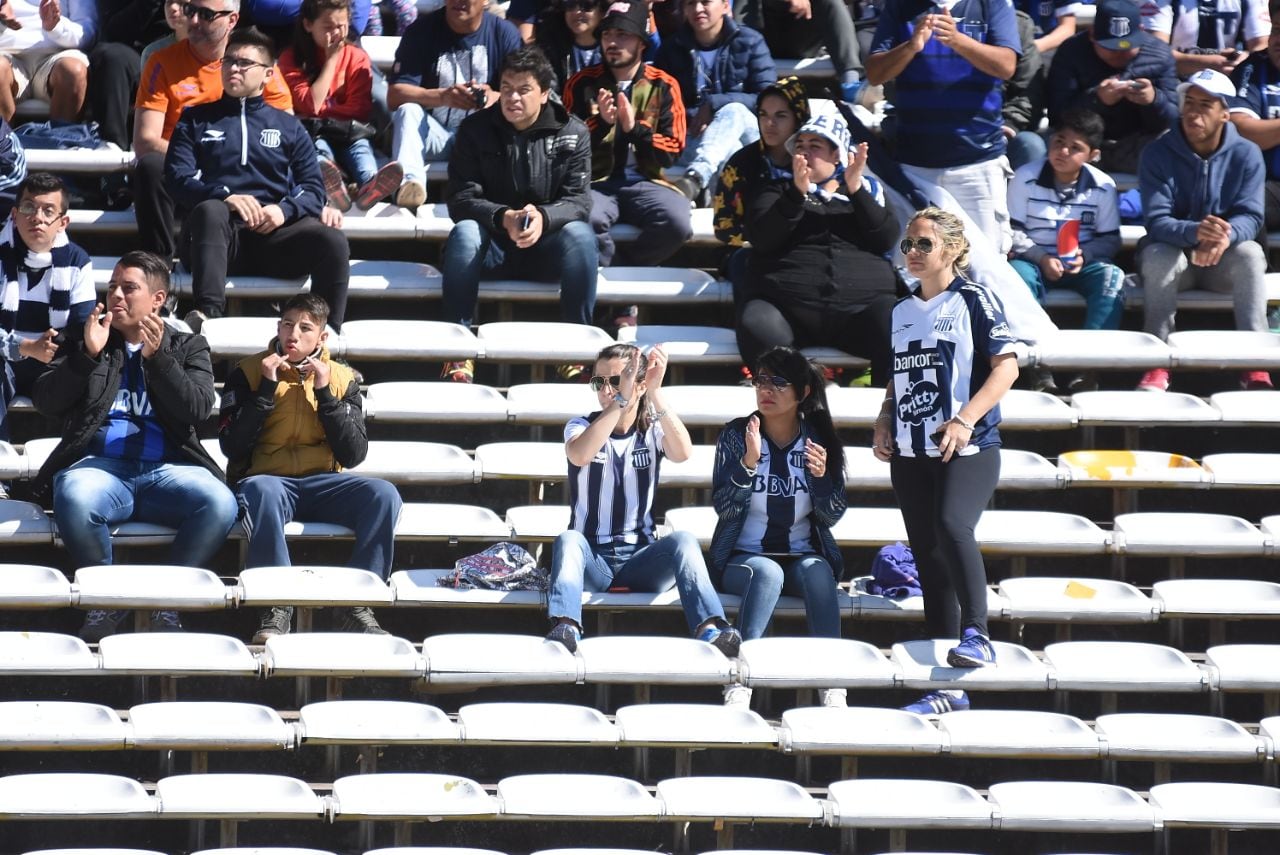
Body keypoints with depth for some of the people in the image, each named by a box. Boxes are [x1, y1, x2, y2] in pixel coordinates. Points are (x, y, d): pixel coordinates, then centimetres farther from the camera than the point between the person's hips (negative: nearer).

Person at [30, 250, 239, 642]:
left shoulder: (188, 347, 19)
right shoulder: (85, 338, 22)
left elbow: (197, 410, 2)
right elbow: (45, 401, 9)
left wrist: (157, 357, -9)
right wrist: (88, 354, -4)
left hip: (166, 470, 0)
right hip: (100, 465, 0)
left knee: (220, 504, -33)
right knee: (73, 497, -38)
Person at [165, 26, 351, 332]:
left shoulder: (288, 127, 23)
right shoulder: (196, 120, 20)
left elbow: (314, 189, 13)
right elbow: (178, 178, 5)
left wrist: (285, 210, -11)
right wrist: (225, 197, -15)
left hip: (272, 234, 1)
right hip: (218, 237, -1)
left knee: (332, 240, -29)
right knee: (209, 210, -38)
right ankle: (208, 312, -51)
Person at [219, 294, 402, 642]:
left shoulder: (341, 378, 13)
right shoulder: (249, 373, 8)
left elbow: (354, 455, 3)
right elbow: (231, 447, -3)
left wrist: (325, 394, -5)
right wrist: (267, 389, -8)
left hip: (323, 483, 2)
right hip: (269, 479, -2)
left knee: (383, 494, -28)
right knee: (260, 489, -40)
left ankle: (355, 604, -23)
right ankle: (276, 608, -34)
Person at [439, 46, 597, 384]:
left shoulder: (572, 134, -1)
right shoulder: (476, 129, -1)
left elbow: (578, 200, -11)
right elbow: (460, 200, -10)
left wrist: (543, 217, -34)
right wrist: (503, 218, -31)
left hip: (545, 248, 0)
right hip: (491, 246, 0)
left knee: (580, 235, -31)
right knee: (464, 232, -32)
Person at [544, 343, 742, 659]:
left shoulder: (653, 431, 8)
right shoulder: (581, 427, 5)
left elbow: (683, 452, -18)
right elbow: (580, 455, -22)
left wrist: (655, 395, -29)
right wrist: (621, 401, -31)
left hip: (640, 560, 1)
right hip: (592, 560, -1)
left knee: (683, 540, -29)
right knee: (569, 539, -34)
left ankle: (709, 629, -51)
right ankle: (565, 628, -59)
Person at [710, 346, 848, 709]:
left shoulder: (819, 440, 5)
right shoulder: (736, 435, 2)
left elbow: (831, 516, 1)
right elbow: (724, 507, -9)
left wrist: (821, 476, -19)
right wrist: (749, 462, -24)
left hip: (804, 556, 1)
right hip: (743, 557, -1)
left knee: (816, 571, -33)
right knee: (768, 572, -36)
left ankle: (831, 686, -41)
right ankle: (739, 685, -45)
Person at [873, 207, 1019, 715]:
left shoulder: (974, 301, -2)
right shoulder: (900, 312, 16)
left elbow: (1006, 367, -9)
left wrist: (965, 419, -20)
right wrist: (884, 423, 7)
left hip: (968, 448, -6)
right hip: (911, 454, 6)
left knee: (952, 525, -33)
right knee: (929, 559, 5)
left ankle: (976, 635, -25)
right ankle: (947, 688, 9)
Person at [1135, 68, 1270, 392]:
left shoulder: (1246, 155, -4)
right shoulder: (1158, 154, -7)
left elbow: (1250, 216, -13)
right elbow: (1156, 221, -17)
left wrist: (1226, 236, -39)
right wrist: (1195, 232, -41)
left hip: (1224, 260, 1)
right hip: (1174, 253, -1)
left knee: (1250, 253, -33)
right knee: (1157, 255, -35)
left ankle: (1255, 366, -38)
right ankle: (1157, 365, -36)